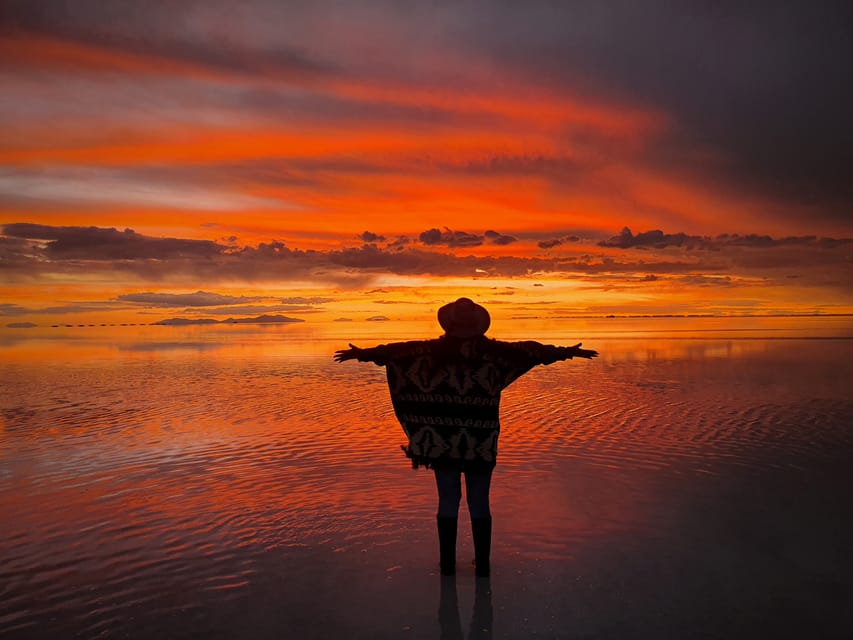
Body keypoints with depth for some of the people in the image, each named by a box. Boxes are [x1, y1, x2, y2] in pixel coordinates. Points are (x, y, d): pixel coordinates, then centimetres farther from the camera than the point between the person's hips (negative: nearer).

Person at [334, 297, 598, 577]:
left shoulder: (433, 350, -3)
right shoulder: (493, 351, -2)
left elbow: (393, 351, 0)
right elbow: (531, 351, 5)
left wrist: (360, 353, 10)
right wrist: (566, 352, 16)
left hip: (442, 439, 0)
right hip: (481, 442, 0)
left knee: (448, 502, 10)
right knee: (479, 504, 11)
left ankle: (447, 564, 16)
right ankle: (482, 564, 18)